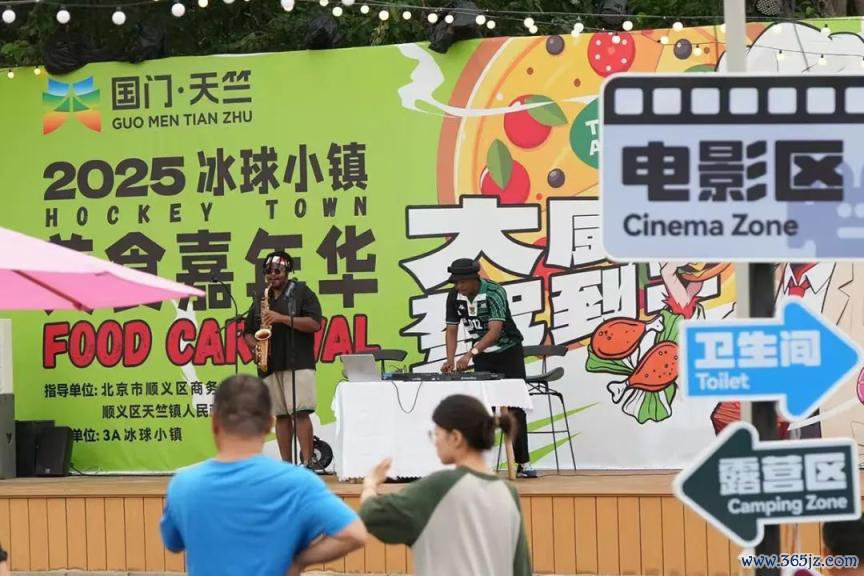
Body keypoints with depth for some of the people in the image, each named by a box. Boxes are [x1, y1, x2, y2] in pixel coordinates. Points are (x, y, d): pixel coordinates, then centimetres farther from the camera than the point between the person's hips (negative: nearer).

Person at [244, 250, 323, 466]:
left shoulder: (302, 293, 4)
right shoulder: (260, 300, 19)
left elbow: (315, 324, -7)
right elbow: (248, 332, 24)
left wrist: (283, 318, -14)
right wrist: (255, 345, 2)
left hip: (298, 364, -5)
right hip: (270, 367, 5)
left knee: (300, 412, -14)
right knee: (280, 415, 4)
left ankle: (307, 462, -14)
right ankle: (286, 465, 6)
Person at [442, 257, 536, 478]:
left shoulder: (494, 293, -26)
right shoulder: (454, 297, -9)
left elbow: (495, 330, -36)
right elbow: (452, 330, -4)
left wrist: (470, 354, -45)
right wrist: (450, 360, -20)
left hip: (508, 351, -5)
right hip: (482, 355, 5)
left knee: (514, 408, -7)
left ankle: (523, 463, -7)